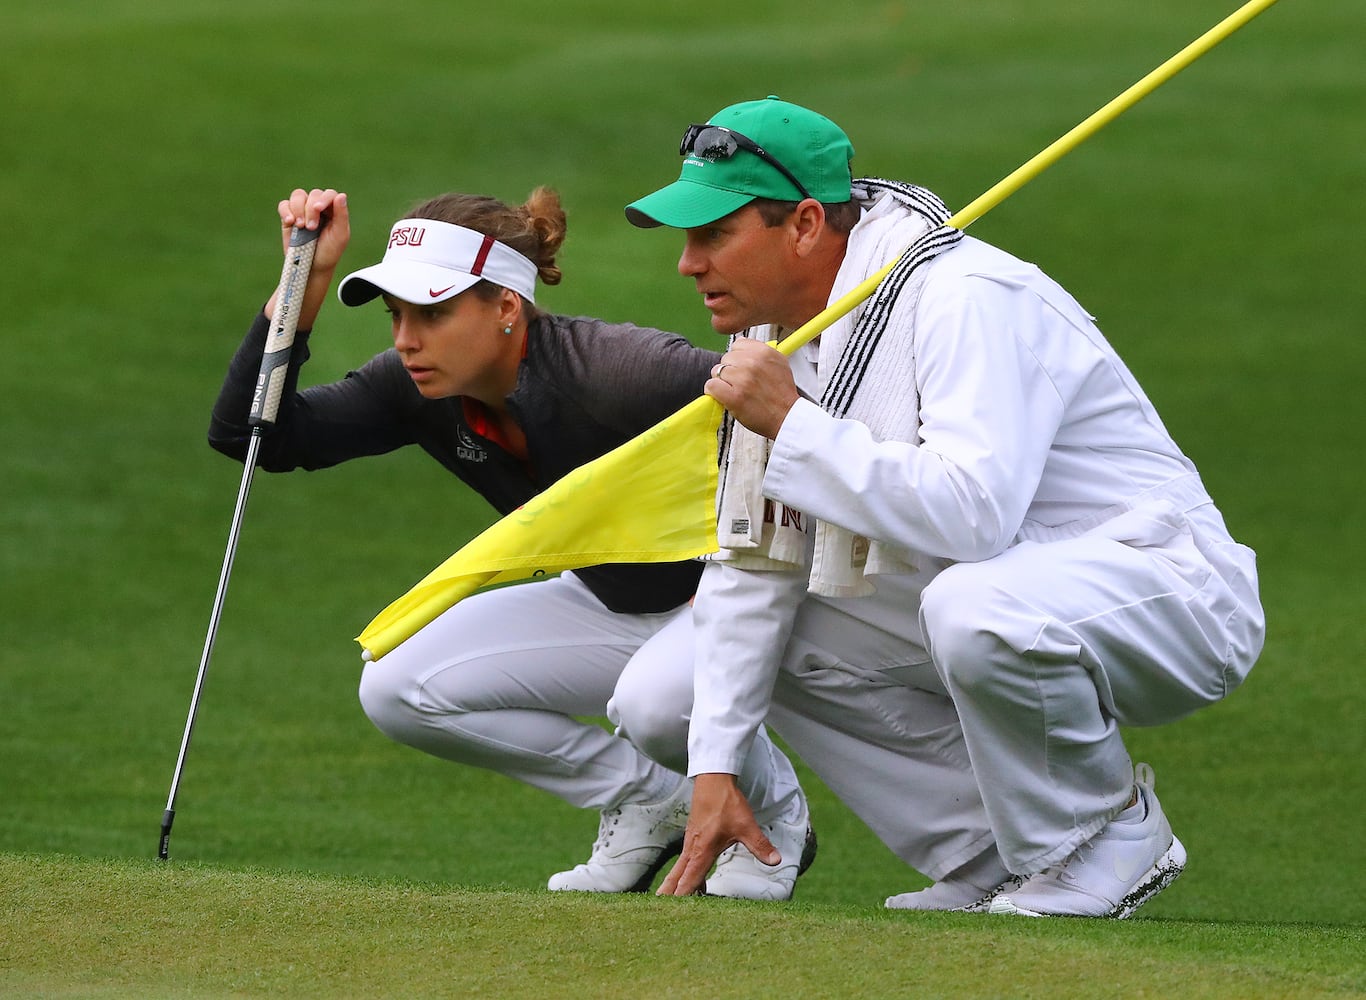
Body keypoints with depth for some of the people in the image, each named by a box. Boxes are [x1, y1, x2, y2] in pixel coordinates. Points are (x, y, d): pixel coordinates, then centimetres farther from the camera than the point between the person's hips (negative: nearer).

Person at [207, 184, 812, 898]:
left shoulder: (615, 370, -32)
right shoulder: (423, 390, -13)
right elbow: (248, 433, -15)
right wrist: (305, 283, -24)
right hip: (609, 603, 7)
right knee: (397, 690, -11)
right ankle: (651, 803, 4)